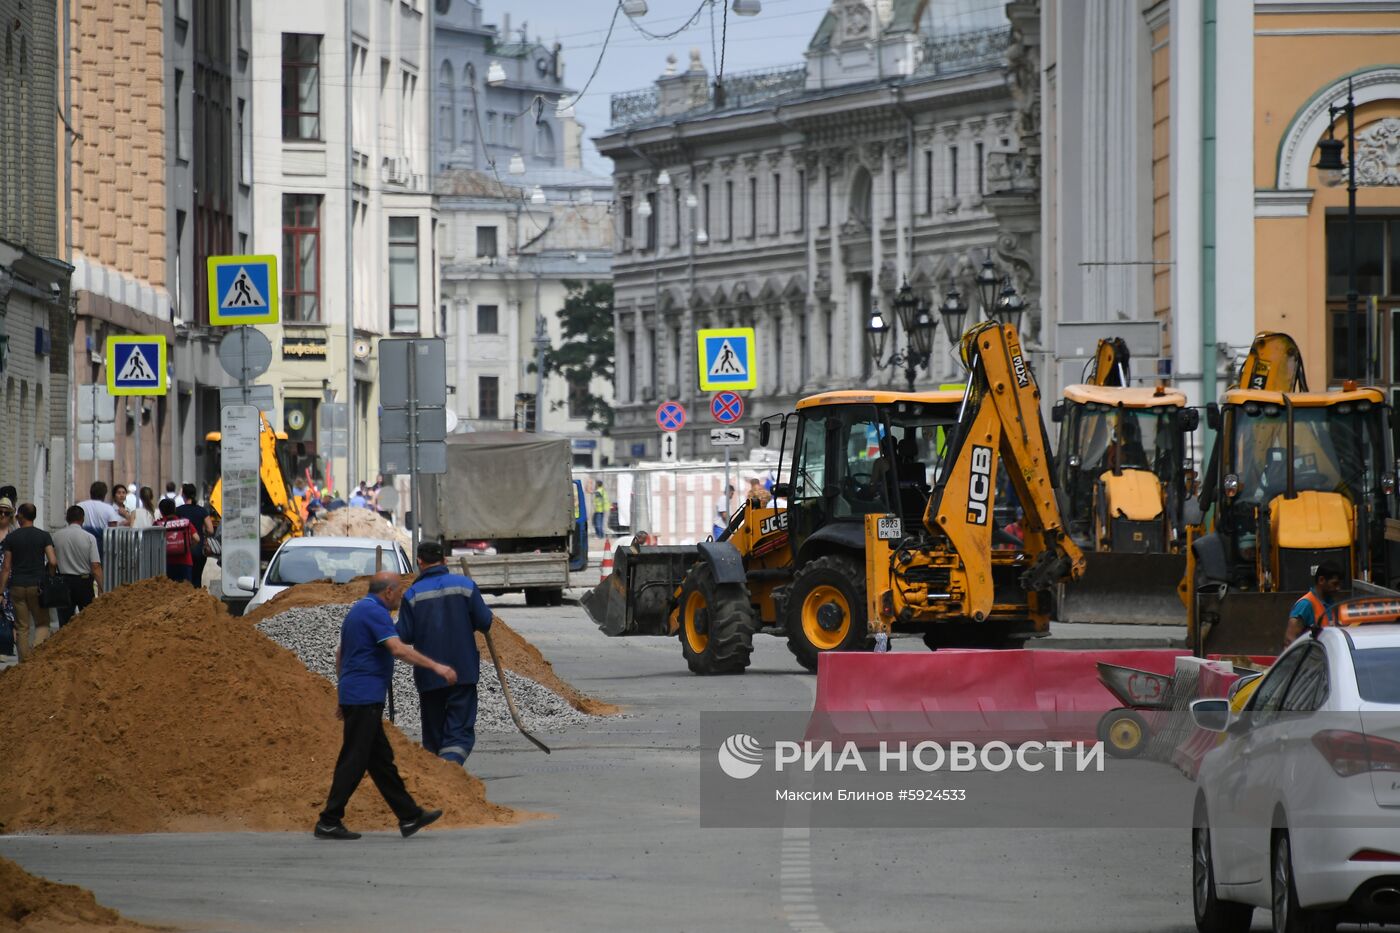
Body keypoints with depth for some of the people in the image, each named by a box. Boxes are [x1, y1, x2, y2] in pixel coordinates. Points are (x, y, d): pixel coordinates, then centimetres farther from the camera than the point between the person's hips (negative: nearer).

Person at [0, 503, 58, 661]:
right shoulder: (43, 536, -1)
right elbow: (53, 561, -10)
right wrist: (50, 579, 9)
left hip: (17, 586, 1)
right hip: (38, 585, -1)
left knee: (22, 627, 7)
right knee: (42, 623, 8)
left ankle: (24, 661, 6)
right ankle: (36, 648, -19)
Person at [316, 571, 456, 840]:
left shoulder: (357, 611, 18)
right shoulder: (375, 612, -14)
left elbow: (340, 653, 23)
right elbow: (398, 649, -25)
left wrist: (343, 695, 27)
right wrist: (436, 667, -25)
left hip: (353, 695, 11)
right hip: (365, 697, -11)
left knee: (381, 758, 11)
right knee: (354, 761, -8)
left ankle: (409, 816, 15)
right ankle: (329, 822, -7)